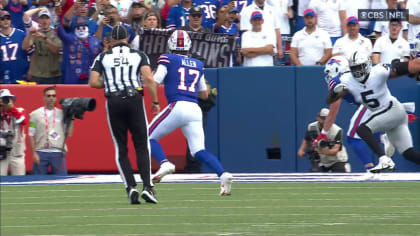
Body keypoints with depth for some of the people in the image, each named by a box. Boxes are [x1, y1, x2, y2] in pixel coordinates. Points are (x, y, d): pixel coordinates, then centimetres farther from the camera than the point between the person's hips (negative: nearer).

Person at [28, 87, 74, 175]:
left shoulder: (62, 114, 10)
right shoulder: (35, 114, 6)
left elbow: (69, 134, 6)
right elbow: (31, 136, 4)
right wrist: (34, 153, -4)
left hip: (58, 153, 1)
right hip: (41, 153, -1)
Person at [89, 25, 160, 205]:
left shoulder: (103, 57, 9)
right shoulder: (139, 55, 7)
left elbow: (93, 82, -1)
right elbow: (148, 78, -7)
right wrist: (155, 101, 0)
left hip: (113, 102, 1)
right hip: (134, 99, -1)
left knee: (121, 149, 7)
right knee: (142, 146, 4)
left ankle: (130, 187, -6)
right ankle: (147, 186, -10)